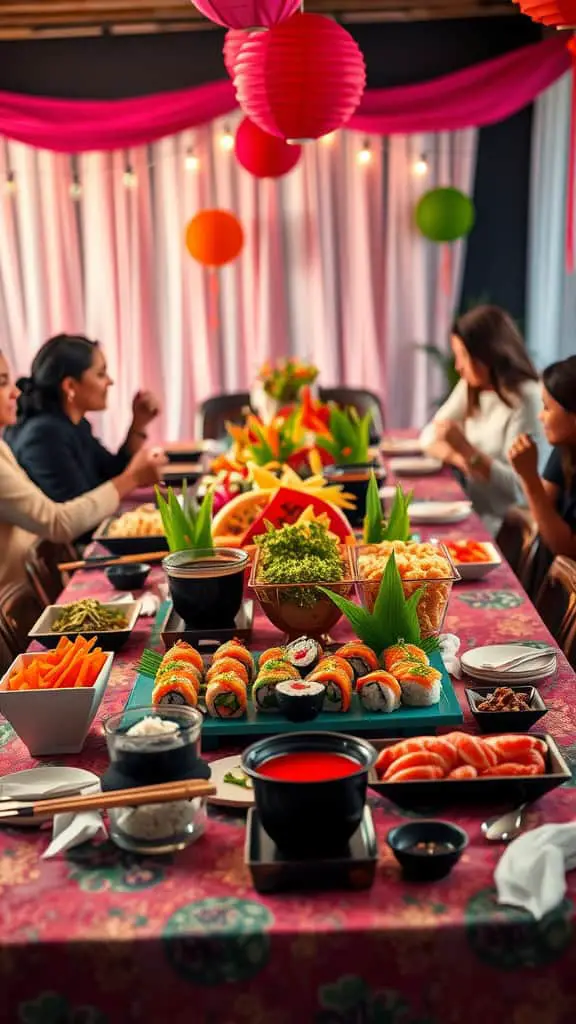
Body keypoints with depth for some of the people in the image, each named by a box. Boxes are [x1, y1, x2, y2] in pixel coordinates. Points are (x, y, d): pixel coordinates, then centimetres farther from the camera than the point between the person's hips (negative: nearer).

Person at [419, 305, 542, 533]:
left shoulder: (526, 398, -16)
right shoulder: (471, 386, 6)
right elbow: (430, 436, 7)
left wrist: (466, 450, -26)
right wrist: (460, 459, -12)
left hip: (505, 526, -6)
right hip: (474, 513, 7)